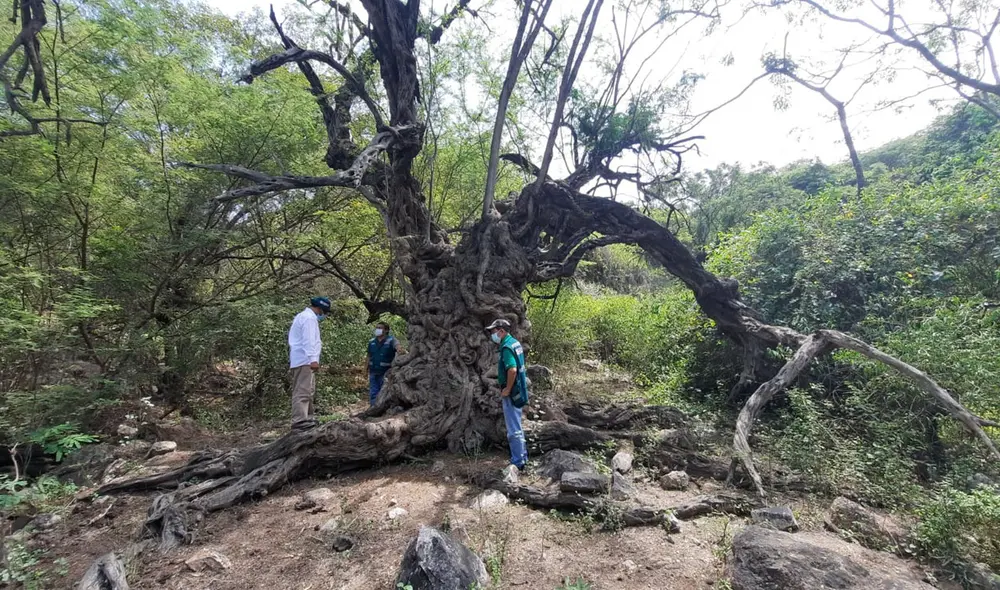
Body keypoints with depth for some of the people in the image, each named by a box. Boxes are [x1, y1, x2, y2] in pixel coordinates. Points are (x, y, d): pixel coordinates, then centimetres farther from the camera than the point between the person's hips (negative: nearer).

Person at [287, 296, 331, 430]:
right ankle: (299, 421, -17)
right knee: (303, 391, -14)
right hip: (305, 360, -11)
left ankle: (307, 418, 20)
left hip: (301, 360, 11)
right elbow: (308, 340, -21)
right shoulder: (309, 318, -11)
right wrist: (313, 359, -27)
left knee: (307, 391, 15)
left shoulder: (303, 315, 22)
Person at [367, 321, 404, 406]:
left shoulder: (391, 341, -9)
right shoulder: (371, 342, 6)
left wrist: (401, 350, -54)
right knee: (373, 394, 10)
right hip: (373, 373, 5)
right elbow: (369, 357, 13)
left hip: (385, 373, -4)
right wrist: (368, 370, 12)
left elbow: (397, 345, -31)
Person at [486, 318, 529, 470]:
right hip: (517, 391, 10)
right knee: (516, 426, 20)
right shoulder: (514, 342, 11)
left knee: (513, 429, -1)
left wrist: (507, 389, -20)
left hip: (511, 393, -10)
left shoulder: (507, 347, -20)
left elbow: (512, 370, -31)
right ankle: (522, 456, 31)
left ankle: (518, 463, 8)